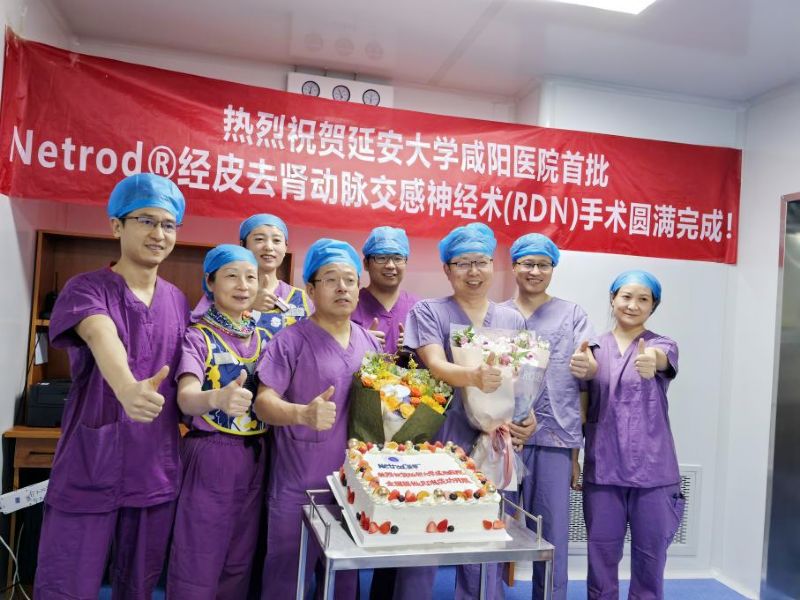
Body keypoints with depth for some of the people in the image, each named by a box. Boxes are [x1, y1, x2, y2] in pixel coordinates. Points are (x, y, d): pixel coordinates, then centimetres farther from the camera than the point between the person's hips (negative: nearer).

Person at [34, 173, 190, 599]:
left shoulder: (178, 301, 8)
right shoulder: (87, 288, -8)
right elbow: (102, 337, -31)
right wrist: (127, 389, -50)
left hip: (157, 472, 4)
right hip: (89, 469, -4)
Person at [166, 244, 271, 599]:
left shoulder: (265, 338, 7)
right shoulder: (198, 336, -9)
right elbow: (186, 398, -26)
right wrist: (218, 398, -47)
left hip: (255, 456, 5)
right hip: (210, 455, -5)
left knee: (240, 561, 16)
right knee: (199, 560, 4)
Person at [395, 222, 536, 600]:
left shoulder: (513, 320, 12)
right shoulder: (428, 312, 0)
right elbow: (435, 365, -15)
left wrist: (528, 415, -5)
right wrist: (474, 376, -35)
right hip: (438, 444, -3)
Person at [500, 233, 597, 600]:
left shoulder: (572, 314, 8)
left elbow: (590, 367, -2)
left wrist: (586, 367, -25)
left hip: (555, 433, 0)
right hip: (506, 432, 1)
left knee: (552, 530, 4)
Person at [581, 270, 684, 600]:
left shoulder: (663, 346, 0)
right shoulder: (594, 348, 6)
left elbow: (660, 359, -26)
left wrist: (651, 361, -49)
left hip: (652, 469, -1)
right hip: (602, 468, 1)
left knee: (650, 556, 8)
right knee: (601, 554, 8)